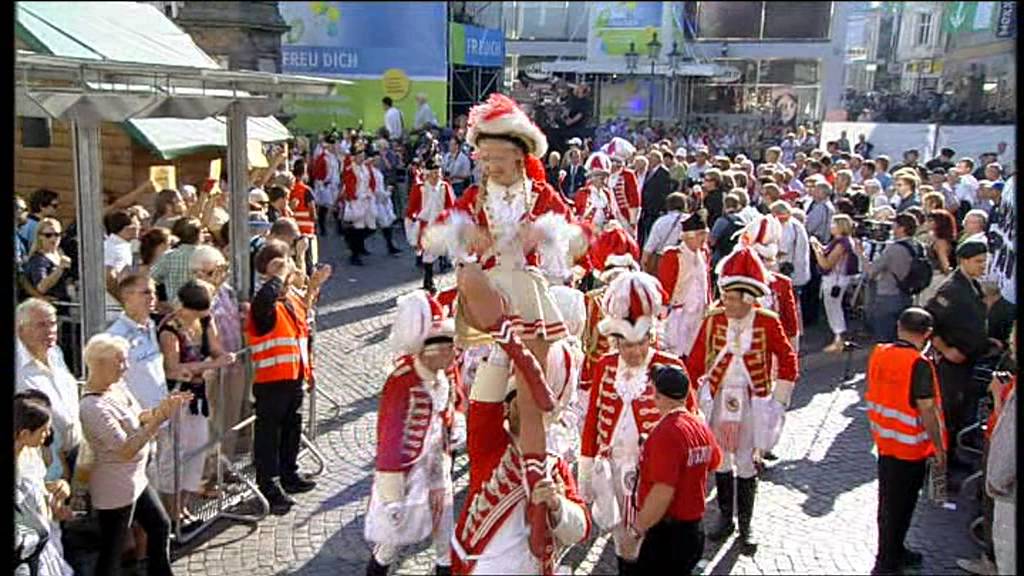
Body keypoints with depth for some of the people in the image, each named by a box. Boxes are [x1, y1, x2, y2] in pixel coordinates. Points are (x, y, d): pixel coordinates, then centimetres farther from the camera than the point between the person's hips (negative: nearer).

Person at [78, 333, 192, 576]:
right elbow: (126, 450, -29)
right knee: (112, 552, 7)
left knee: (161, 526, 24)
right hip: (115, 489, -9)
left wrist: (162, 408, -11)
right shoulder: (94, 407, -29)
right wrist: (160, 418, -31)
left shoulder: (117, 386, -3)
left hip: (136, 478, 9)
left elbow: (136, 418, 8)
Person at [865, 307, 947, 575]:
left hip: (884, 441, 6)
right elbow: (927, 410, -21)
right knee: (900, 505, 7)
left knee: (888, 500, 20)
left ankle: (894, 551, 36)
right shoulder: (919, 364, -22)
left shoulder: (878, 354, -3)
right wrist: (939, 449, -12)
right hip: (911, 447, -6)